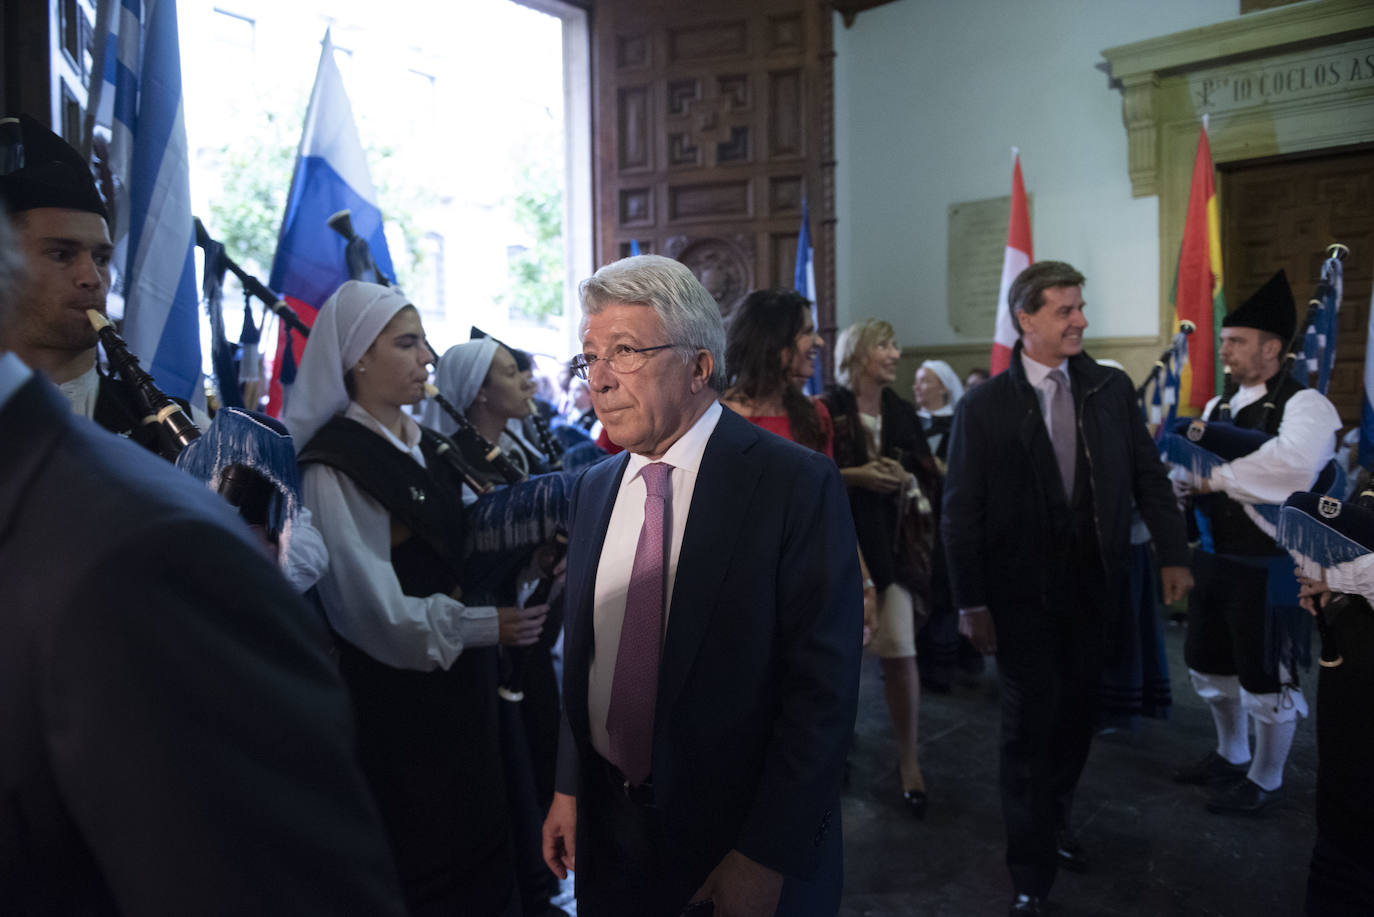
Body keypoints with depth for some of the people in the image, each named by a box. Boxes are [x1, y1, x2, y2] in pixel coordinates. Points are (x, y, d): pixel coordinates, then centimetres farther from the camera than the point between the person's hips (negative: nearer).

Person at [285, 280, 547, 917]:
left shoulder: (426, 448, 9)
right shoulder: (333, 468, -16)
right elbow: (374, 612, -19)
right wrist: (485, 627, -17)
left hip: (459, 683, 7)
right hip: (395, 701, -7)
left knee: (477, 842, 15)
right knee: (421, 851, 7)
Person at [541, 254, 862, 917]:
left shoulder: (797, 484, -17)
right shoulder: (595, 489, 4)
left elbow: (822, 685, -18)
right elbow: (582, 655, 10)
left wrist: (766, 858, -17)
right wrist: (570, 787, 6)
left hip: (743, 841, -5)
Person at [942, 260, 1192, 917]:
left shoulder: (1112, 389, 2)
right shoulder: (984, 406, -9)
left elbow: (1149, 477, 7)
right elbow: (961, 512, -9)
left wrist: (1173, 554, -2)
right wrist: (971, 604, -11)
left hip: (1091, 587, 4)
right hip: (1022, 595, -4)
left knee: (1074, 716, 16)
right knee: (1031, 726, 3)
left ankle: (1055, 824, 40)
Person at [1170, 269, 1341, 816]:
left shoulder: (1302, 405, -14)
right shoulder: (1217, 406, 11)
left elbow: (1294, 463, -34)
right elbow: (1187, 472, 6)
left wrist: (1217, 476, -25)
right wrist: (1190, 471, -17)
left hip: (1267, 566, -8)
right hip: (1214, 559, 8)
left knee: (1265, 679, 6)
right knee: (1209, 665, 20)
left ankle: (1265, 781, 27)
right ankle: (1231, 756, 42)